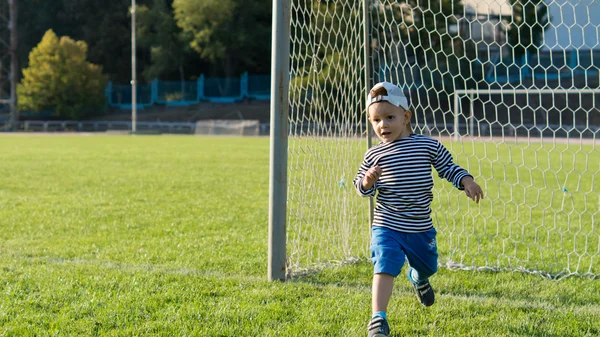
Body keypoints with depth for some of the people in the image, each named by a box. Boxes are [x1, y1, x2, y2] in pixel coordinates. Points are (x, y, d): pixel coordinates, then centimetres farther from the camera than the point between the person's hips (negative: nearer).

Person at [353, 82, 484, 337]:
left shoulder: (428, 146, -4)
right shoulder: (374, 155, -4)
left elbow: (449, 168, 5)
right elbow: (362, 188, 3)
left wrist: (467, 181, -11)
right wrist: (367, 181, -19)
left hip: (421, 229, 2)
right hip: (387, 227, -2)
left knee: (428, 267, 23)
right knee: (384, 268, -20)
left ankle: (418, 277, 59)